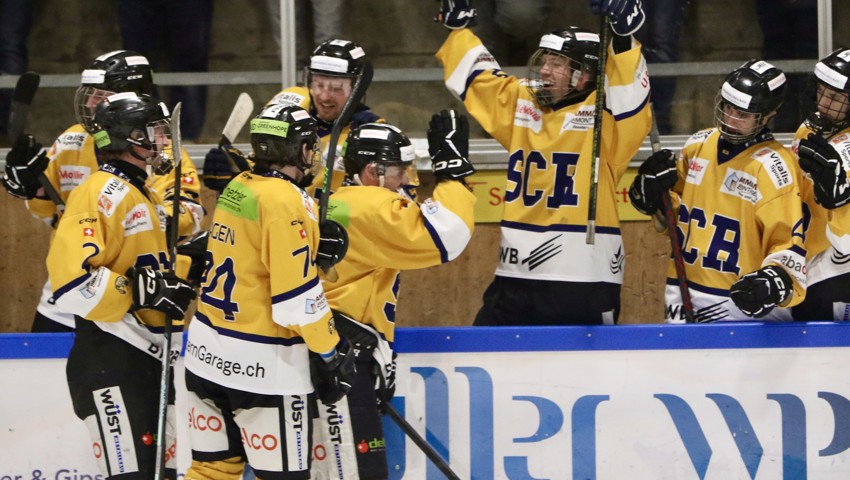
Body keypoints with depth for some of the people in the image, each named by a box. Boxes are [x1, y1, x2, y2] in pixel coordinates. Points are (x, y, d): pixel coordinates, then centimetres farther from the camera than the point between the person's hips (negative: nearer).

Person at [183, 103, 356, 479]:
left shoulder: (237, 188, 8)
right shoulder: (285, 201, -18)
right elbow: (298, 296, -20)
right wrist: (331, 352, -11)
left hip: (207, 348, 8)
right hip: (263, 364, -8)